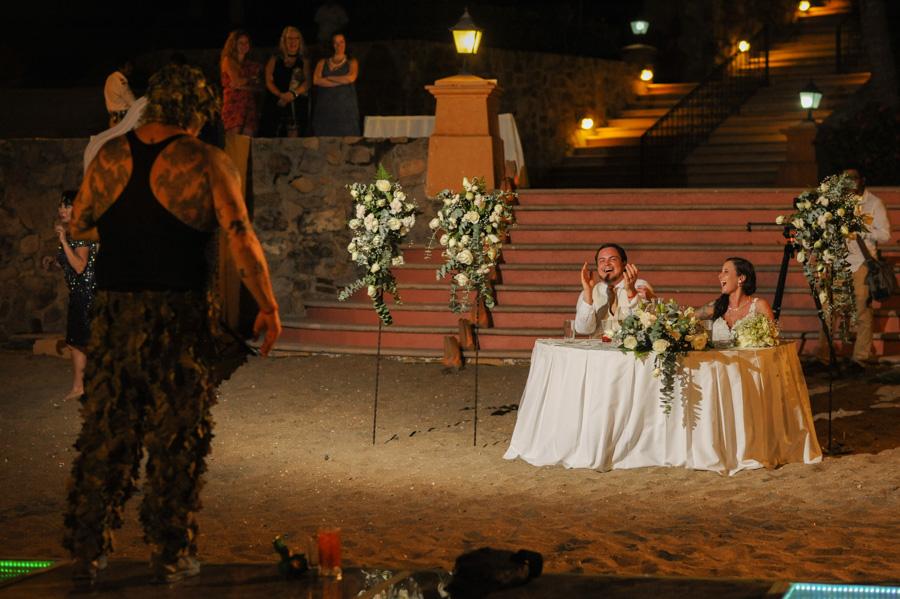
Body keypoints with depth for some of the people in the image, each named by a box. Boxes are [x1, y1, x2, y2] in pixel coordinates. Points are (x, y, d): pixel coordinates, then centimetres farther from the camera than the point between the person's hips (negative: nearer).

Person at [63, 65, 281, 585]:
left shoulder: (111, 156, 6)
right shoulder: (207, 163, -7)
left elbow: (80, 225, 15)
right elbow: (240, 237, -14)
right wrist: (269, 307, -9)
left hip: (115, 309, 4)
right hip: (179, 312, -4)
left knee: (105, 431, 12)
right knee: (176, 437, 6)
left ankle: (88, 551, 16)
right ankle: (171, 555, 10)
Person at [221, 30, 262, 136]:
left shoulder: (249, 63, 18)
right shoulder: (229, 60, 4)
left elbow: (256, 87, 10)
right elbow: (237, 81, -7)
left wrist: (242, 86, -6)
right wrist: (252, 78, 8)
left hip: (248, 104, 5)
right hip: (233, 103, -5)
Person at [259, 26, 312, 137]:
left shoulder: (304, 61, 12)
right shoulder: (275, 59, 11)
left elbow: (308, 82, 2)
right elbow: (269, 81, 3)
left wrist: (293, 93, -14)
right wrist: (281, 95, -14)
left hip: (297, 105, 0)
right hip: (276, 104, 0)